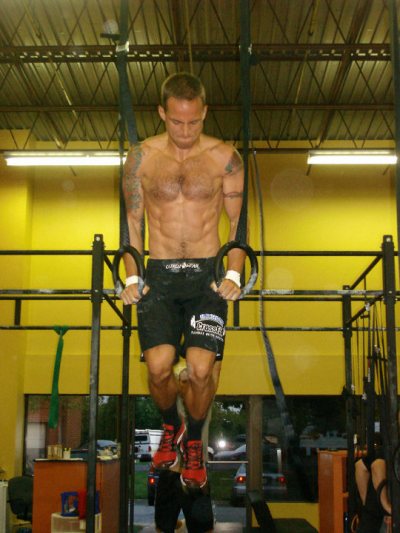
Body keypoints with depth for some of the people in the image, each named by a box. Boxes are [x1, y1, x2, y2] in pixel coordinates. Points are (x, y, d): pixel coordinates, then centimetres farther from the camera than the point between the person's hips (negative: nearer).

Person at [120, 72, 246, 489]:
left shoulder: (225, 157, 3)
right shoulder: (141, 157, 5)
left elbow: (239, 222, 6)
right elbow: (133, 221, 9)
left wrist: (233, 275, -6)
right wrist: (132, 278, 0)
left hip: (207, 272, 0)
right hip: (158, 273, 1)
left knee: (200, 369, -13)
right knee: (159, 366, -14)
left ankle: (193, 441, 16)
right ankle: (170, 425, 20)